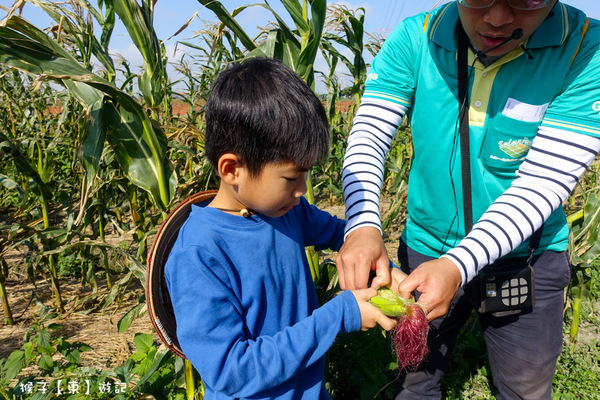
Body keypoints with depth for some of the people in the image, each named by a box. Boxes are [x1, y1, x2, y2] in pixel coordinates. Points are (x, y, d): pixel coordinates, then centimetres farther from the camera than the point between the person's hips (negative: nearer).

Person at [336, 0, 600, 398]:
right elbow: (367, 139, -17)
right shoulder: (415, 39, -15)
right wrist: (363, 225, -35)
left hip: (526, 257, 0)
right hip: (427, 249, 1)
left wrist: (457, 266, -36)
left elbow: (542, 183, -24)